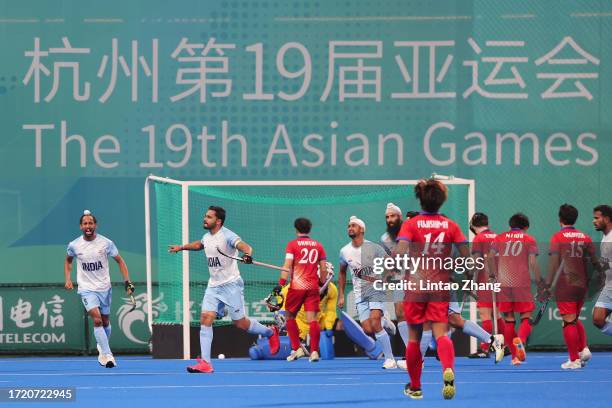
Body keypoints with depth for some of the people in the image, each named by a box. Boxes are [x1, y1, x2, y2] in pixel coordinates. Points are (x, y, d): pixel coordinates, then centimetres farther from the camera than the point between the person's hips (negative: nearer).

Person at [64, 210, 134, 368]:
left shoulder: (106, 243, -8)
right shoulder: (74, 245, -6)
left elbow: (120, 261, 2)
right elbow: (68, 260, 16)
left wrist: (127, 281, -6)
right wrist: (67, 279, 3)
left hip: (104, 287, 2)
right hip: (86, 288, -2)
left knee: (105, 321, 13)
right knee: (97, 319, -20)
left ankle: (102, 348, 40)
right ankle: (107, 355, -22)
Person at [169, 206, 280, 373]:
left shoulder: (227, 236, -16)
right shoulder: (207, 237, 8)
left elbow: (245, 246, -33)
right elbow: (199, 245, 34)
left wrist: (247, 254, -55)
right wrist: (181, 247, 41)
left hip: (231, 284, -7)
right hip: (213, 286, 7)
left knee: (240, 323, -2)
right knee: (205, 318, -10)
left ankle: (270, 333, 28)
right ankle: (205, 363, -13)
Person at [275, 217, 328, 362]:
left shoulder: (292, 244, 0)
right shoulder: (318, 245, 9)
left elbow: (287, 266, -9)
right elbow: (323, 269, 9)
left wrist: (281, 284, -10)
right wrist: (323, 284, 20)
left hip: (297, 287, -3)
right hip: (313, 287, 3)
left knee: (290, 316, 12)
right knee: (312, 319, 0)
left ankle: (296, 349, 6)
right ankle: (314, 351, -8)